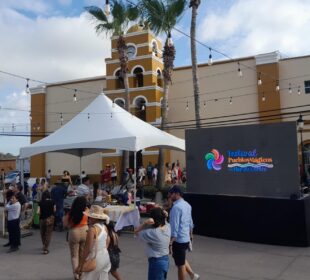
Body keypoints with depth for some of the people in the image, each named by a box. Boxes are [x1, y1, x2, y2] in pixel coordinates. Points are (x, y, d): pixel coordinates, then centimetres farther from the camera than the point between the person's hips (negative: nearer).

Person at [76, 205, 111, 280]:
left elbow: (88, 249, -20)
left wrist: (80, 265, -14)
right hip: (105, 257, 7)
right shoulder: (105, 227, 2)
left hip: (95, 259, -7)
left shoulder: (92, 229, -20)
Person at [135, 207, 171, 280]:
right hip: (166, 259, 7)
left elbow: (136, 231, -11)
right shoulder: (168, 227, -8)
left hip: (156, 262, -7)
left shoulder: (152, 233, -26)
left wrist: (146, 223, -26)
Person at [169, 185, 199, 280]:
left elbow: (175, 226, -23)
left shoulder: (176, 207, -21)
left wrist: (171, 241, -20)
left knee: (180, 264, 6)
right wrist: (190, 234, 28)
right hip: (186, 238, 9)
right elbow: (190, 222, 15)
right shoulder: (187, 205, 7)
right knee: (182, 260, 29)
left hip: (178, 240, -9)